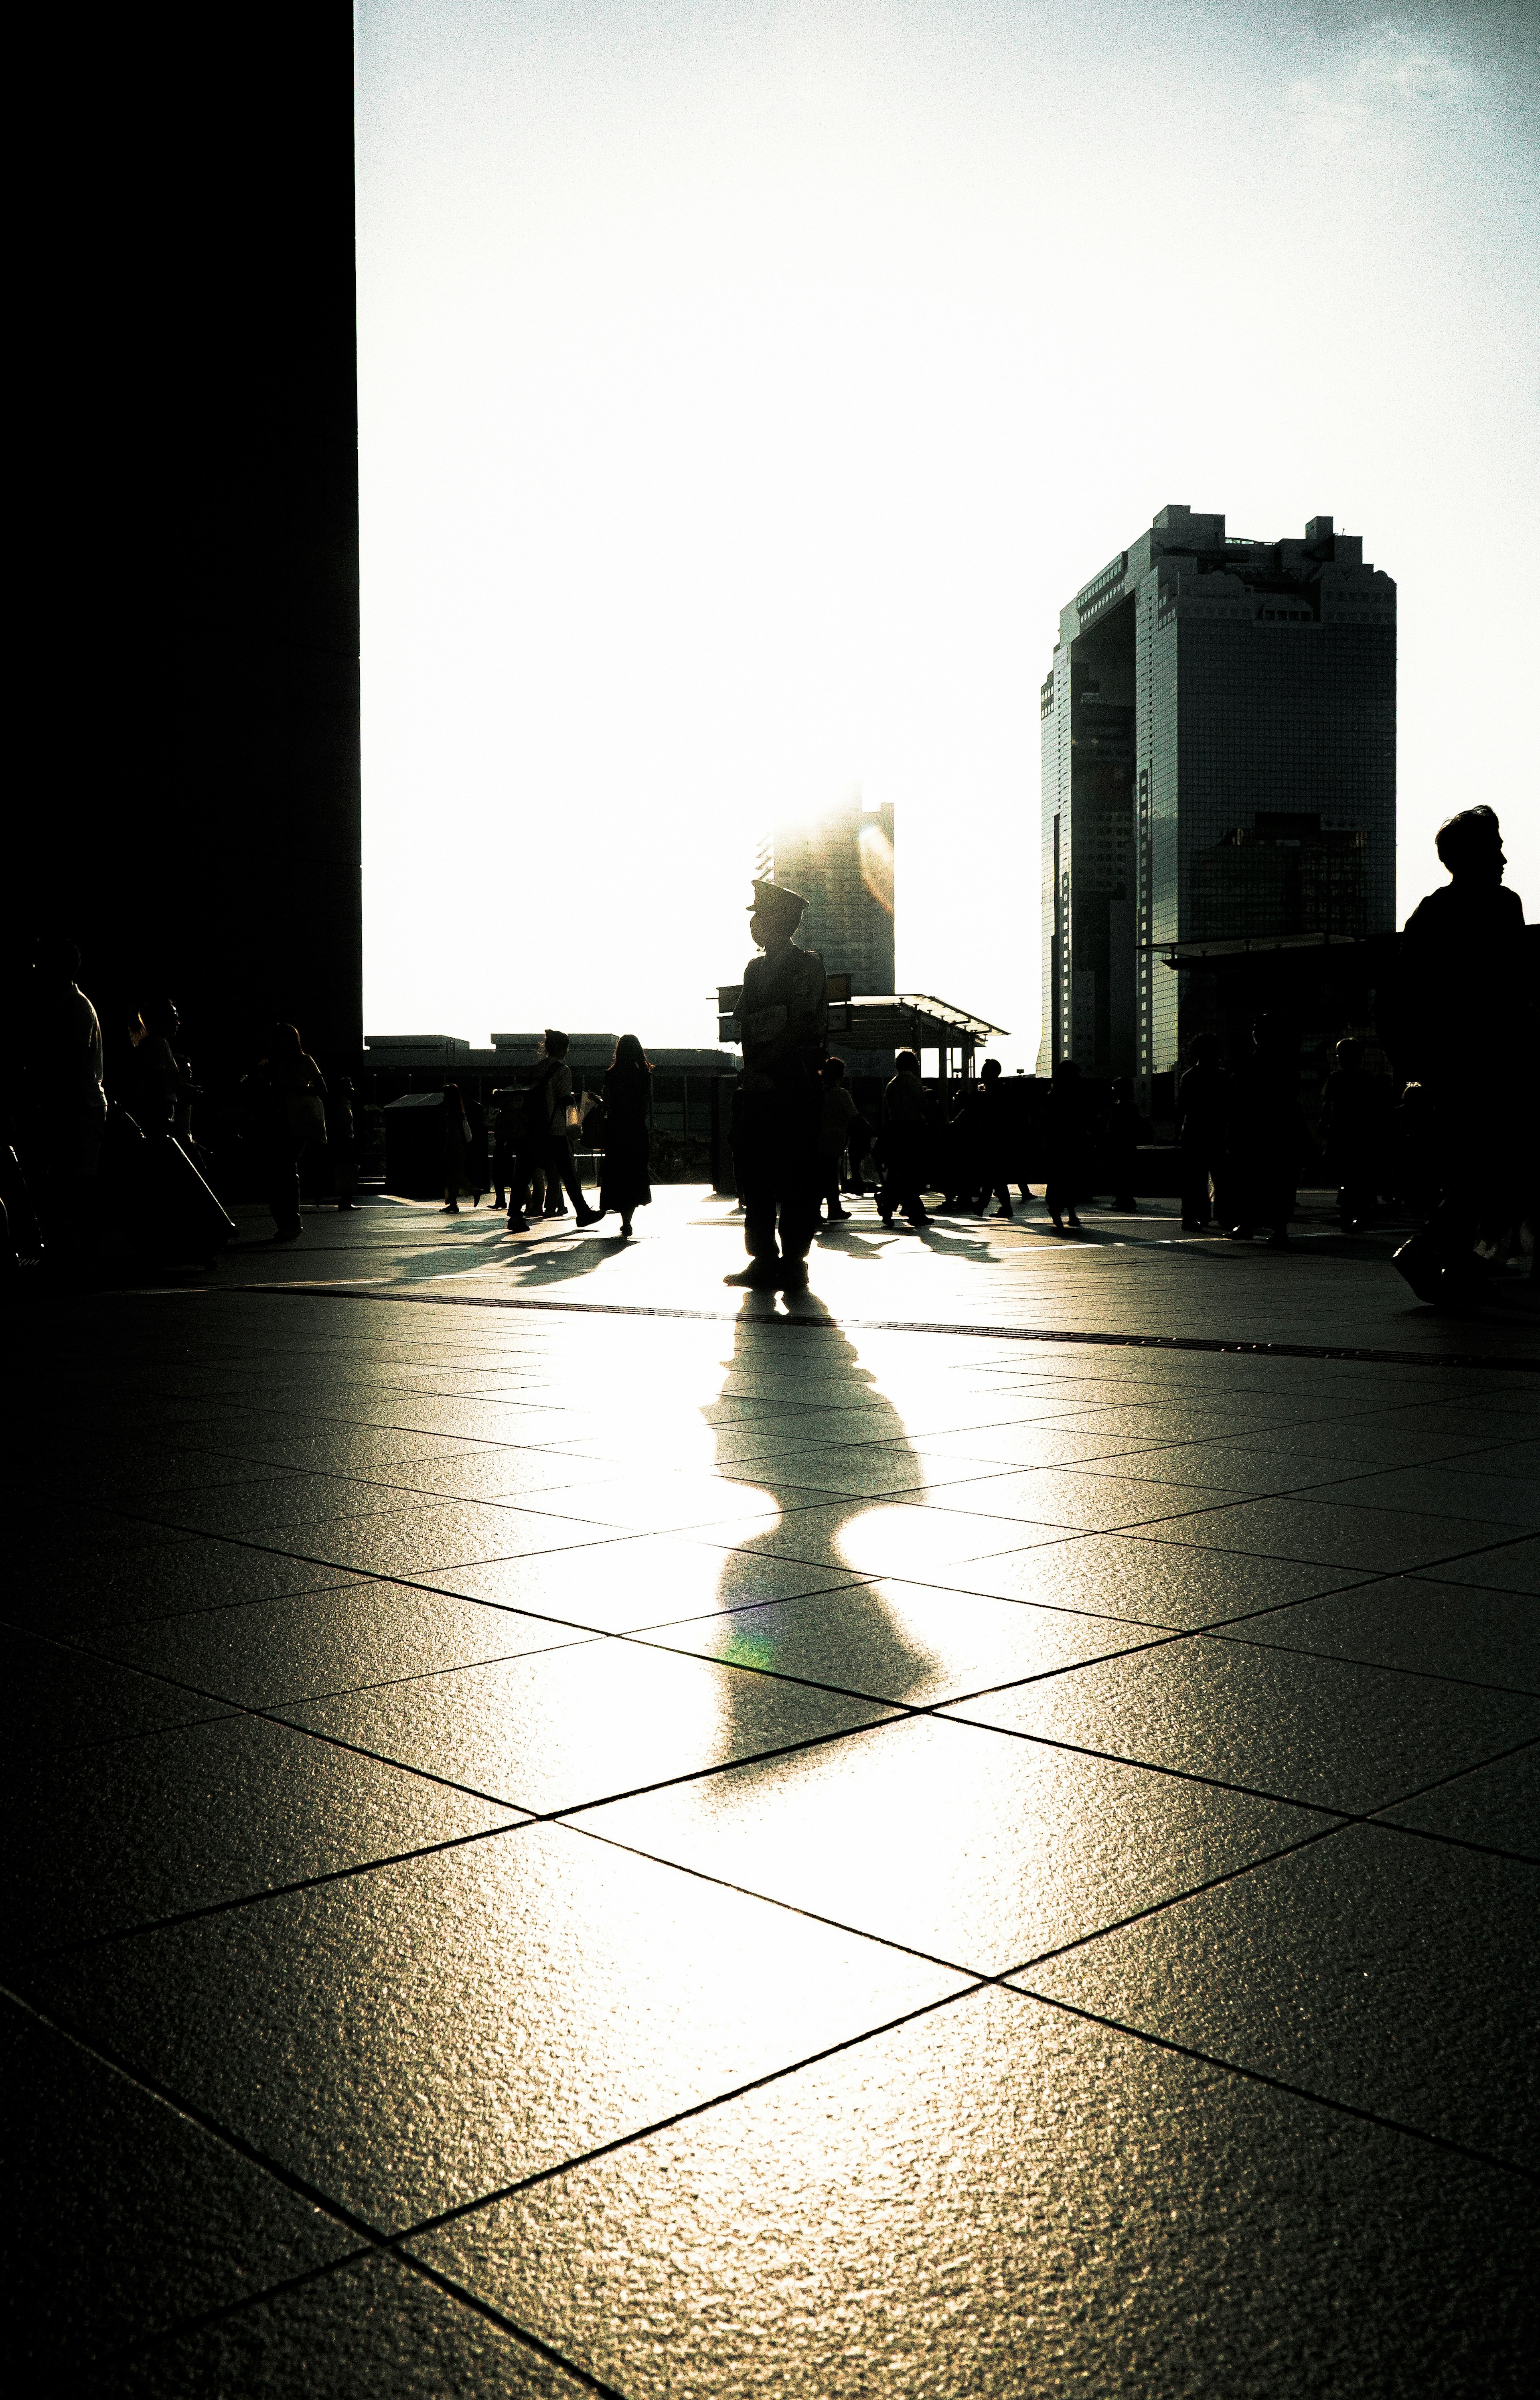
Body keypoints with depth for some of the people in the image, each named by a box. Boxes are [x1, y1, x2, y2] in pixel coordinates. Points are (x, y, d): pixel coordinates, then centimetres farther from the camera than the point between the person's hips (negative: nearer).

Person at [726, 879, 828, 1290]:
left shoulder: (807, 965, -2)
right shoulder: (755, 967, 18)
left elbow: (798, 1027, -11)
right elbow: (747, 1026, 16)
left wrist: (760, 1068, -14)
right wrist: (750, 1072, 1)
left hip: (793, 1082, -7)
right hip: (758, 1083, 7)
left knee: (794, 1174, -6)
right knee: (752, 1169, 5)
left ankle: (794, 1262, -2)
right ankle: (763, 1261, 10)